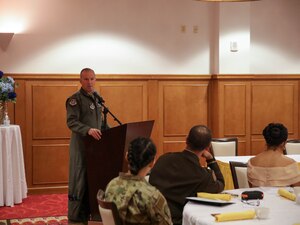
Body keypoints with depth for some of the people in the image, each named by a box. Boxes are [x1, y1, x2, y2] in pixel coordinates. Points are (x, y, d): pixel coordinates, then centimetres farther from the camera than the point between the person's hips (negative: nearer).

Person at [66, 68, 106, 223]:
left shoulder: (97, 98, 13)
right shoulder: (75, 99, -10)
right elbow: (71, 122, -20)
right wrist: (88, 130, -33)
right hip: (81, 144, -7)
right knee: (79, 180, -3)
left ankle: (89, 213, 19)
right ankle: (75, 217, 4)